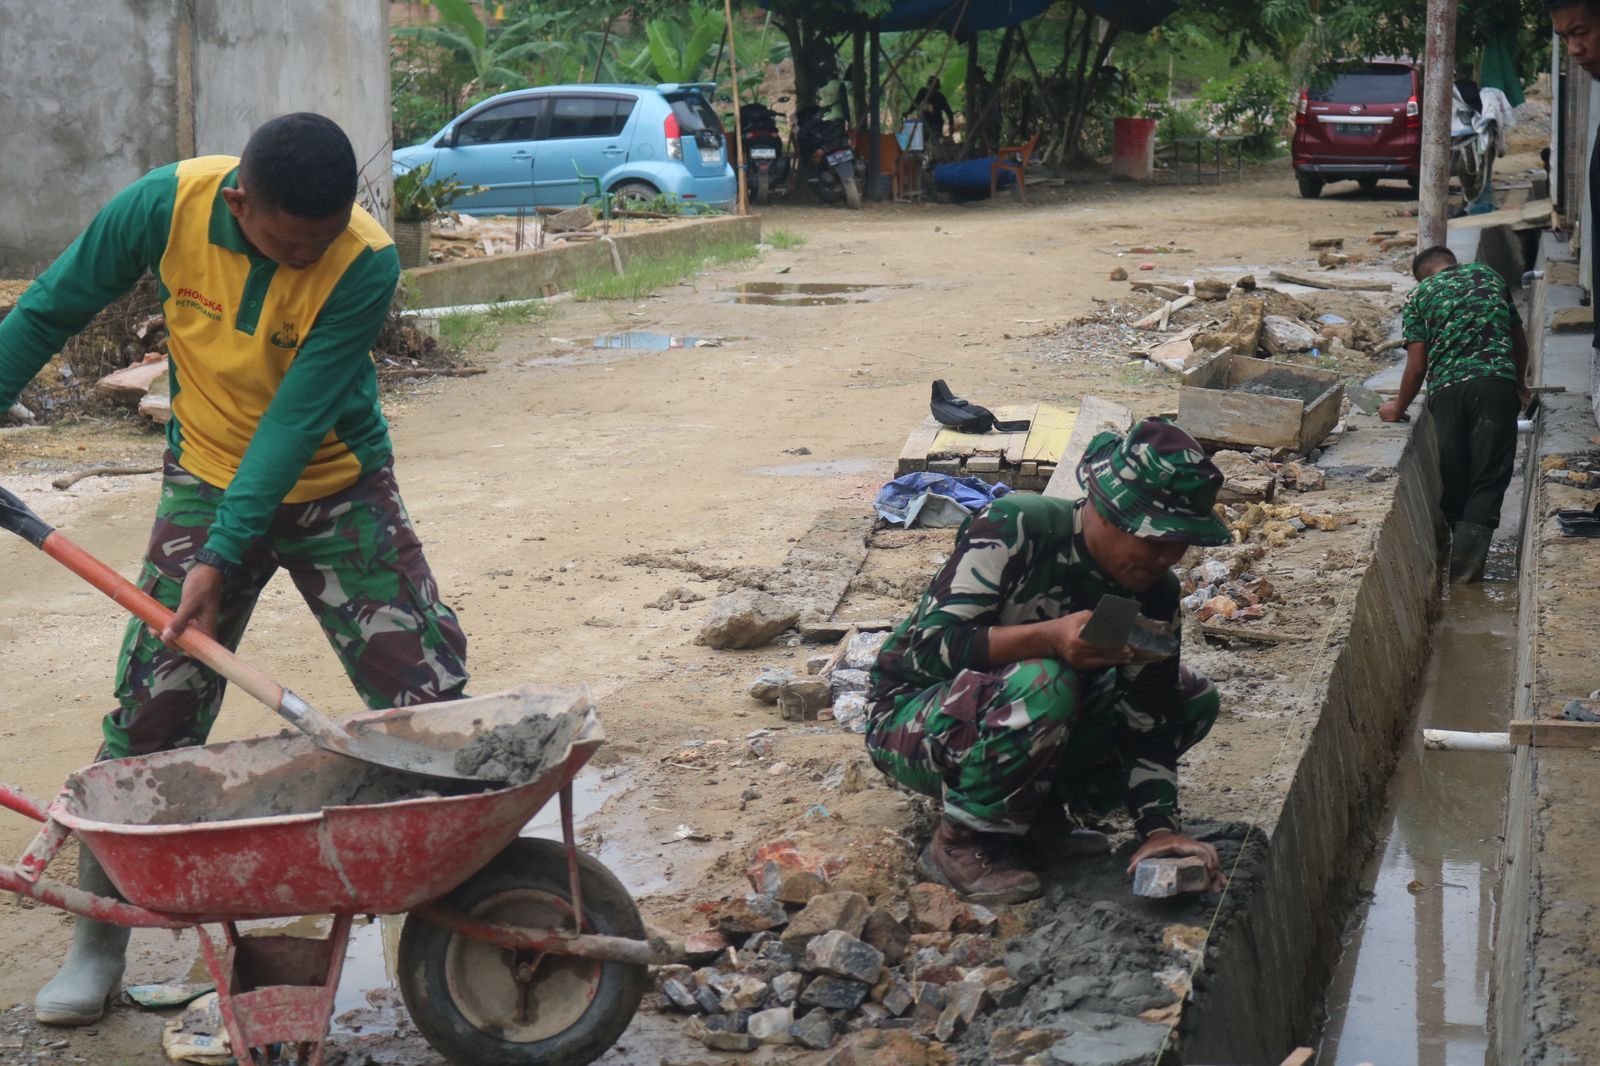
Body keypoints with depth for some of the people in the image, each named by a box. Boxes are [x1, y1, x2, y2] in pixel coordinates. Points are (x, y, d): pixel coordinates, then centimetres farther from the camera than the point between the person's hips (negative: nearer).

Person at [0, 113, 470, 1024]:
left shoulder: (367, 263, -26)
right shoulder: (170, 205, -20)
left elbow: (299, 420, -28)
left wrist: (224, 556, -32)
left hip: (338, 487, -1)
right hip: (209, 482, 1)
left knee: (431, 693, -5)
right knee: (152, 711, -2)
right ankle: (99, 941, 12)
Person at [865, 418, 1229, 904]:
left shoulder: (1155, 594, -6)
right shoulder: (1013, 528, -24)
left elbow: (1149, 724, -8)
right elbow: (929, 645, -30)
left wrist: (1159, 829, -24)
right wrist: (1049, 638, -44)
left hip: (1028, 728, 7)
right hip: (911, 718, -7)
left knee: (1194, 699, -3)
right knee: (1039, 685, -38)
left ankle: (1038, 814, 1)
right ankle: (962, 842, -18)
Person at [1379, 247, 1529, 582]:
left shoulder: (1419, 295, 13)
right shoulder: (1488, 275, 21)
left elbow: (1417, 365, 6)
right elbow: (1520, 339, 26)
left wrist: (1398, 409, 21)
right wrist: (1520, 384, 43)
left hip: (1447, 390, -1)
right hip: (1498, 384, 1)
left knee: (1453, 479, 12)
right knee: (1489, 477, 0)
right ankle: (1468, 561, -10)